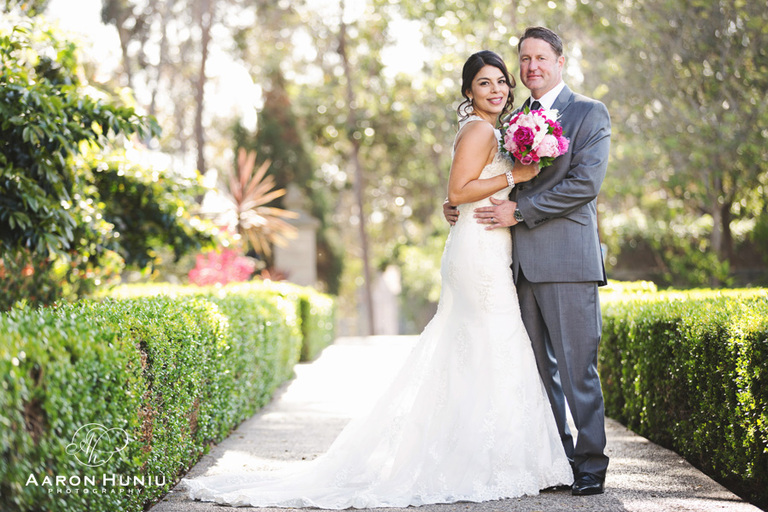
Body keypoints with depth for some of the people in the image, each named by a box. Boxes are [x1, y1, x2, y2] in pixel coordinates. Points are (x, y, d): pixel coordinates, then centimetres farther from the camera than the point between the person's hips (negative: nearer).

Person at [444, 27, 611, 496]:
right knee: (540, 370, 9)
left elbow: (585, 183, -11)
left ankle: (591, 466, 5)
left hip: (567, 260, -6)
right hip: (523, 263, 6)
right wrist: (459, 206, 5)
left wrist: (520, 210, -14)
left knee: (577, 370, -4)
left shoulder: (589, 113, 1)